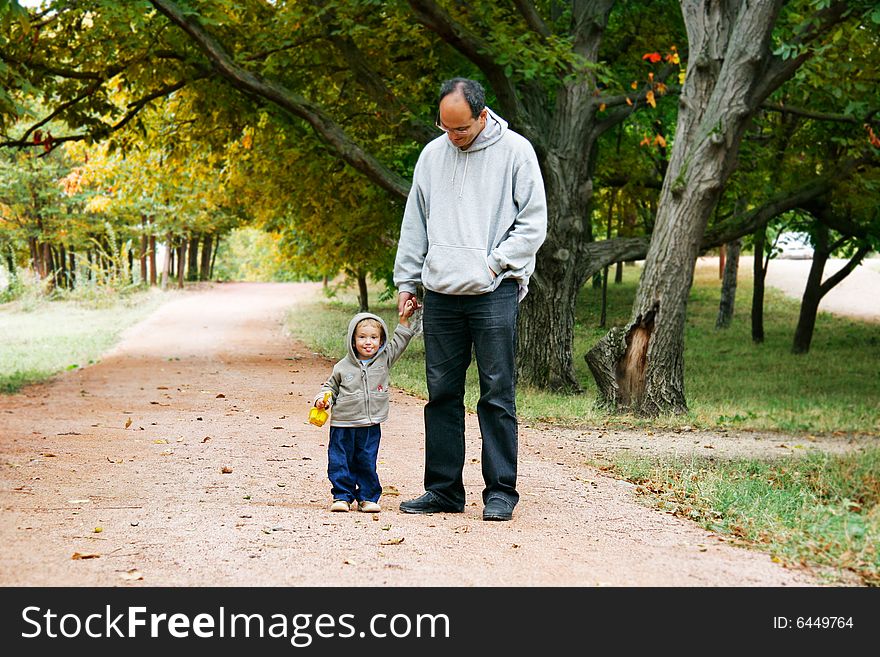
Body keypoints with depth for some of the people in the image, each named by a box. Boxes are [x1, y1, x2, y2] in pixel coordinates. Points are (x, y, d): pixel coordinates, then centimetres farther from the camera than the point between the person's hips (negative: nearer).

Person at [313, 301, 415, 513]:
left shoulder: (384, 360, 3)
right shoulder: (343, 367, -1)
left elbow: (398, 343, 7)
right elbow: (331, 387, 10)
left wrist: (404, 319, 0)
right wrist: (323, 398, -8)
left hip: (371, 426, 1)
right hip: (343, 425, -1)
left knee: (367, 464, 7)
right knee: (340, 463, 2)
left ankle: (368, 497, 17)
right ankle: (342, 496, 11)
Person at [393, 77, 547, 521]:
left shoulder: (514, 151, -1)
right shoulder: (432, 155, 12)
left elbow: (533, 223, -2)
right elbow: (414, 224, 19)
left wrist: (495, 264, -9)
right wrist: (406, 280, 14)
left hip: (494, 293, -4)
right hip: (440, 296, 4)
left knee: (497, 396, -3)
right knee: (442, 394, 7)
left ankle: (501, 491, 3)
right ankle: (443, 490, 15)